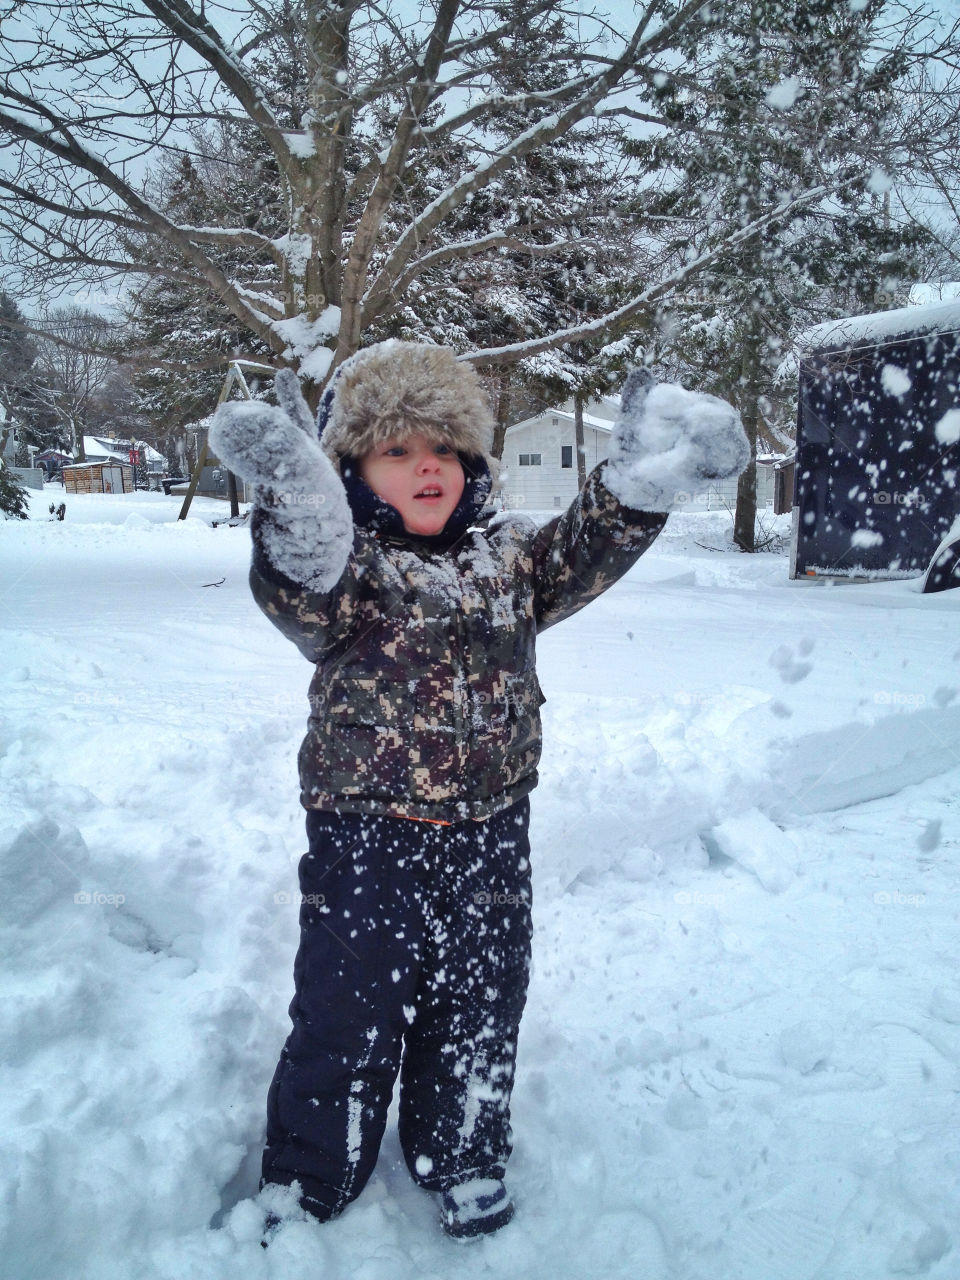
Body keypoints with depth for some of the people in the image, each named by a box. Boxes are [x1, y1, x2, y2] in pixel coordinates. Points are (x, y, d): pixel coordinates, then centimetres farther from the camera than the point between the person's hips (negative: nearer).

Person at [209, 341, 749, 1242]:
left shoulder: (507, 555, 5)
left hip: (488, 835, 4)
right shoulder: (345, 566, -10)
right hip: (367, 837, -4)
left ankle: (462, 1155, 43)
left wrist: (642, 477, -20)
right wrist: (300, 510, -51)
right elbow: (304, 599, -30)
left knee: (479, 1001, 18)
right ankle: (304, 1184, 33)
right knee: (349, 1015, 9)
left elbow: (582, 551, -4)